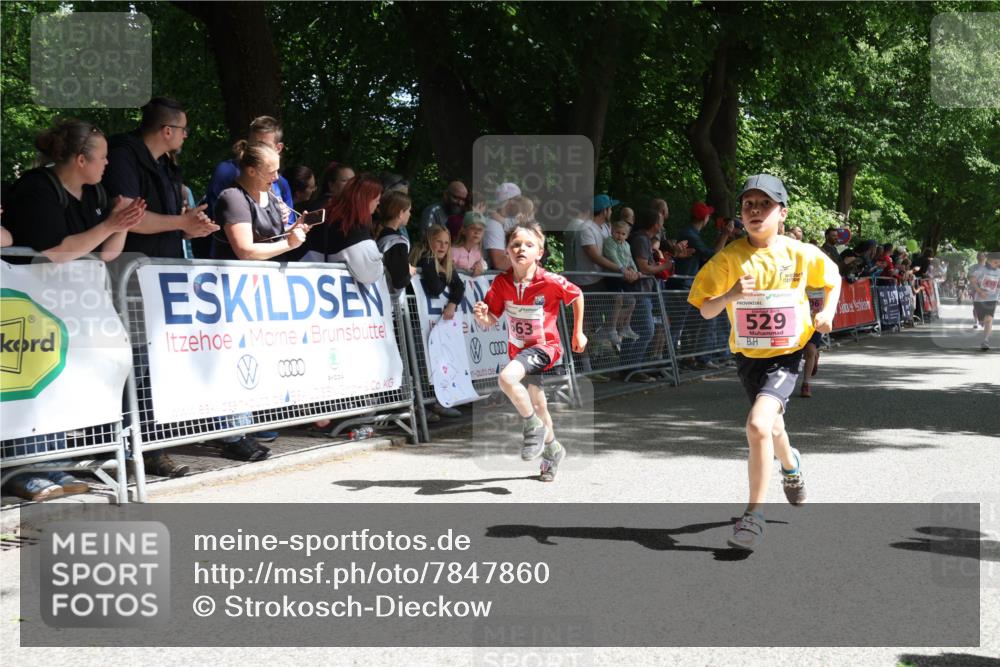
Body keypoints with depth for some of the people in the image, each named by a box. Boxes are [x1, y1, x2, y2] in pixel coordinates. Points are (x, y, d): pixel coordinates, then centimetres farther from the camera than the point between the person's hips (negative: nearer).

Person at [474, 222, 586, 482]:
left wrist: (578, 333, 4)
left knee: (506, 378, -32)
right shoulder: (501, 283, -10)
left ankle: (534, 428, -10)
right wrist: (482, 316, -29)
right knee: (537, 406, 19)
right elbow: (490, 320, -5)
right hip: (519, 349, 5)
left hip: (544, 346, -5)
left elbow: (577, 296, -2)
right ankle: (553, 450, 44)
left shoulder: (550, 282, -20)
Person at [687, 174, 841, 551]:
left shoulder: (801, 254, -7)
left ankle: (755, 516, -12)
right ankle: (790, 464, 62)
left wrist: (827, 312, -4)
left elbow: (832, 279, 13)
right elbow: (705, 311, -7)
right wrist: (730, 295, -26)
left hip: (787, 354, -3)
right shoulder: (729, 259, -9)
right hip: (748, 355, 3)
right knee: (772, 426, 24)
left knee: (758, 425, -25)